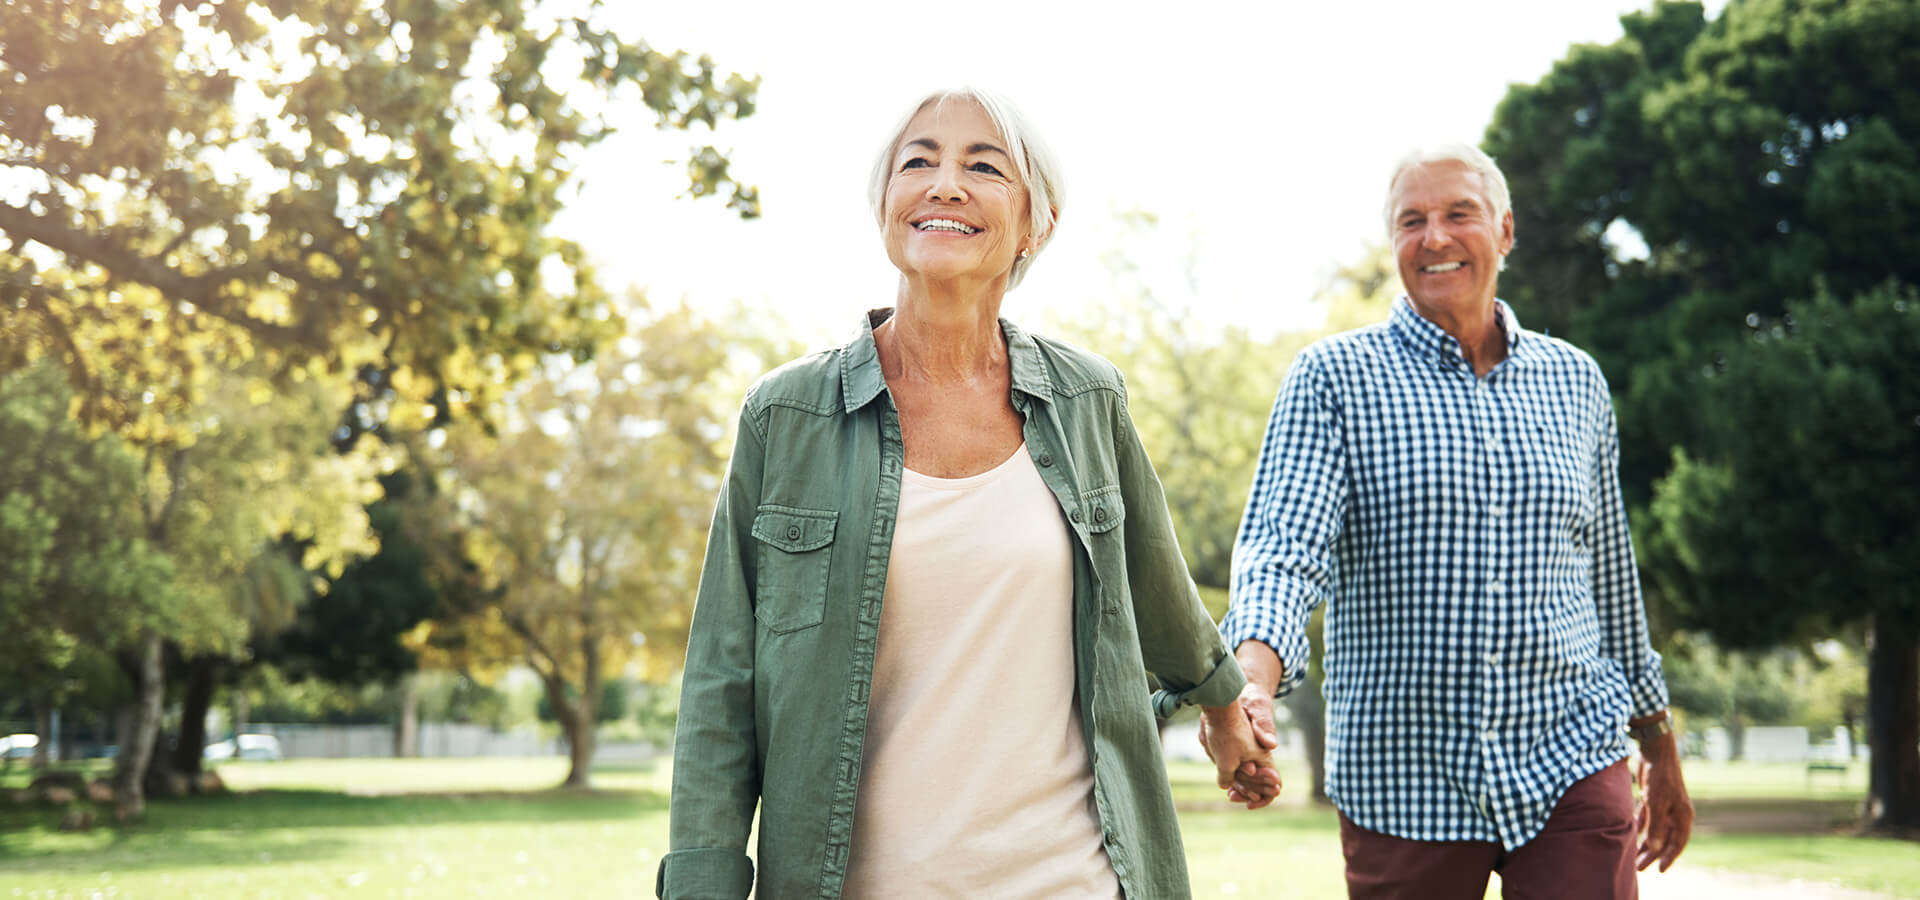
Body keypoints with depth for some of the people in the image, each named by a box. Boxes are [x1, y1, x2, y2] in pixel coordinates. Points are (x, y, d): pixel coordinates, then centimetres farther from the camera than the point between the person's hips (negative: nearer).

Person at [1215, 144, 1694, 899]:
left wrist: (1659, 746, 23)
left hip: (1571, 768, 2)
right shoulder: (1333, 377, 0)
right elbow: (1284, 547, -14)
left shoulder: (1575, 382, 10)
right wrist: (1252, 680, -33)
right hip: (1401, 785, -2)